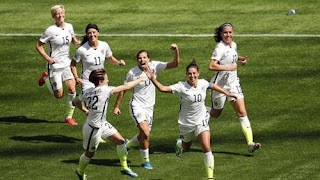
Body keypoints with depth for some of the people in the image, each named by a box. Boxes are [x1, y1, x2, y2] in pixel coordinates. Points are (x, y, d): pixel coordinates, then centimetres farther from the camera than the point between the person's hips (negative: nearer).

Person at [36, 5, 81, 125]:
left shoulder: (69, 27, 1)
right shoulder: (51, 30, -16)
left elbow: (74, 41, 18)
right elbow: (39, 46, -9)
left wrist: (80, 43, -4)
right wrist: (48, 58, -19)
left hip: (66, 64, 5)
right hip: (54, 66, -5)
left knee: (72, 90, -6)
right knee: (59, 95, 1)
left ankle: (69, 116, 9)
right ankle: (46, 78, 29)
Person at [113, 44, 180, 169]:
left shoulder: (155, 66, -7)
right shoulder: (132, 73, -13)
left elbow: (175, 64, -10)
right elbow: (123, 89, -1)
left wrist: (176, 51, -27)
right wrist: (116, 106, 0)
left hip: (149, 107, 5)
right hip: (137, 106, -5)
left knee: (145, 136, 14)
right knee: (146, 133, -19)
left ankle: (128, 145, 44)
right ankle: (145, 160, -1)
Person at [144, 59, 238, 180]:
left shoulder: (203, 83, -7)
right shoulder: (181, 87, -20)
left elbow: (213, 86, 16)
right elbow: (163, 88, -29)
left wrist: (227, 93, 25)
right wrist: (152, 79, -43)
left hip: (201, 121, 1)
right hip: (186, 123, -1)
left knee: (207, 148, -14)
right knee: (186, 147, 22)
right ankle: (180, 143, 61)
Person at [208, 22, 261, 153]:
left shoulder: (233, 45, 6)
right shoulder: (220, 47, -18)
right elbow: (212, 66, -29)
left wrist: (239, 58, 11)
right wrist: (229, 67, -26)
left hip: (233, 83, 6)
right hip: (220, 85, -6)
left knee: (242, 112, -7)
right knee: (215, 114, 10)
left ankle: (250, 143, -14)